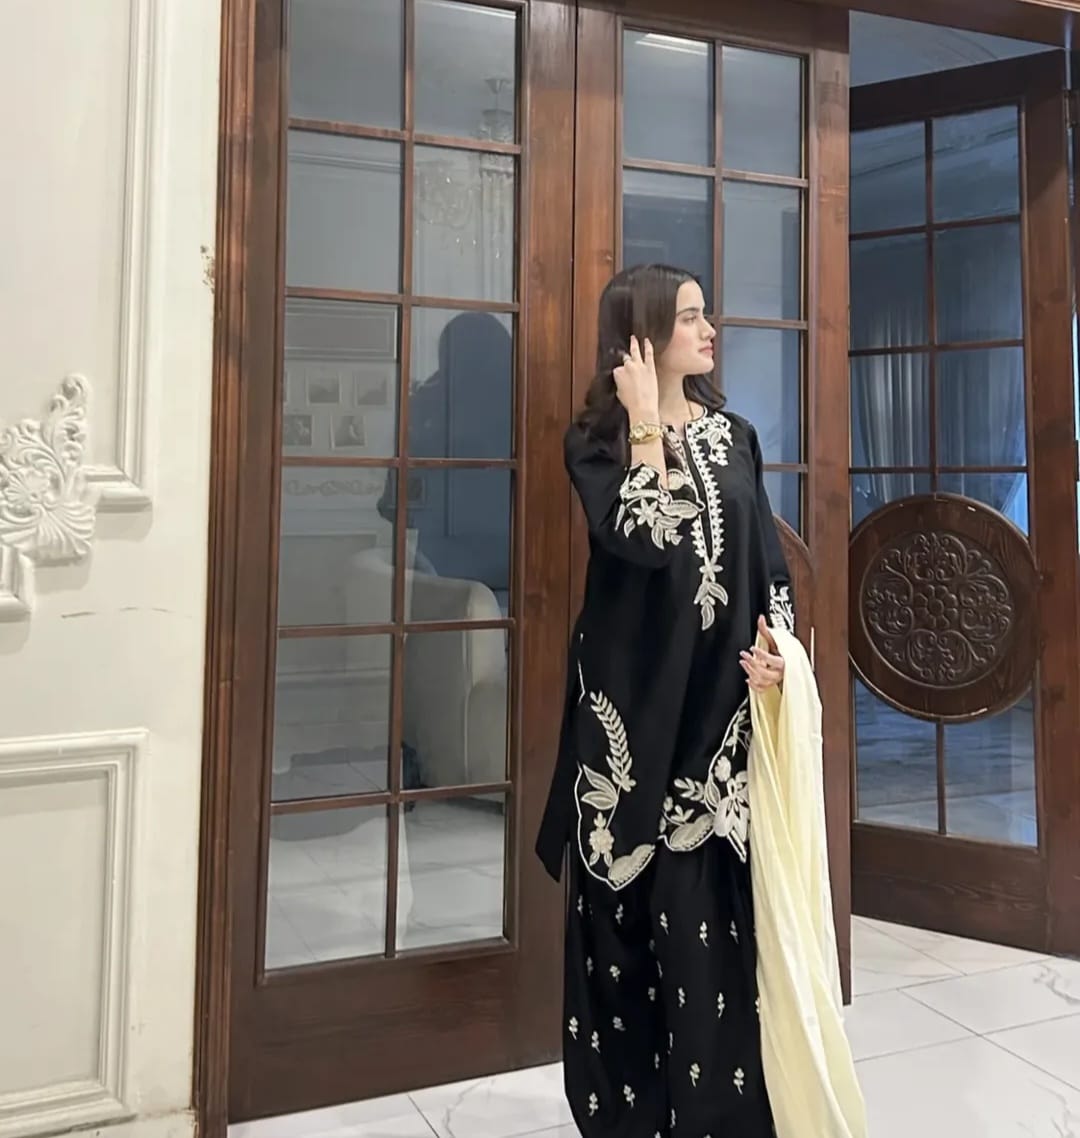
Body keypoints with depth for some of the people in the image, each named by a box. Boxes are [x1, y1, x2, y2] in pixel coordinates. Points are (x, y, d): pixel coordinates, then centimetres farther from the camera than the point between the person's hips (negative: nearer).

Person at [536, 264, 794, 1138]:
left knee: (719, 895, 6)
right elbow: (646, 537, -19)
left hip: (725, 695, 4)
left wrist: (776, 644, -4)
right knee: (637, 896, 4)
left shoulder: (735, 436, 12)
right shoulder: (597, 441, -2)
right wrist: (647, 421, -12)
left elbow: (770, 560, 12)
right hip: (638, 692, -3)